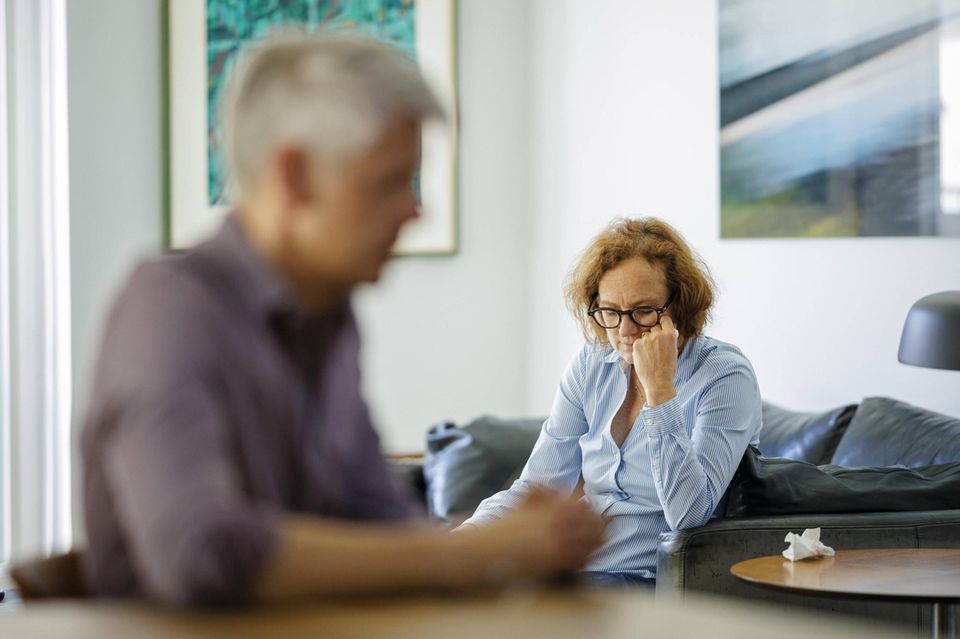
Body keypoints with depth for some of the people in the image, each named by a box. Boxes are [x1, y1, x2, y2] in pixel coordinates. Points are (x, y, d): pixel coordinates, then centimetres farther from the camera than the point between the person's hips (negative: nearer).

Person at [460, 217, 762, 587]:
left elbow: (688, 514, -21)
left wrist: (659, 387, -23)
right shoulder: (591, 365, 9)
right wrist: (470, 531, -12)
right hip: (572, 565, 6)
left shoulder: (725, 376, -9)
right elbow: (537, 485, 9)